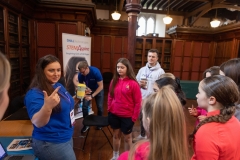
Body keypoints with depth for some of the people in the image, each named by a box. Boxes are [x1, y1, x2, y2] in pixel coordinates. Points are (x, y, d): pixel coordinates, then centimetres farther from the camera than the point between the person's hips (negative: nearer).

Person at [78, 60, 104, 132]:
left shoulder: (95, 71, -34)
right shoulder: (80, 74, -24)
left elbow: (101, 86, -29)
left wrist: (92, 96, -33)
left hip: (98, 90, -2)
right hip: (88, 90, 3)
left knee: (100, 107, -3)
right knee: (84, 106, -6)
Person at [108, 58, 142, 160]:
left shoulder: (133, 83, -16)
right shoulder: (114, 81, -1)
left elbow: (138, 102, -12)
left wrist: (134, 117, -10)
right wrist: (109, 110, 5)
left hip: (127, 116, -4)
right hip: (114, 114, 4)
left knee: (127, 137, 16)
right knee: (116, 135, 22)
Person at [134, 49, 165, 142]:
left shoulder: (160, 71, -9)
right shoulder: (142, 69, 6)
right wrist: (139, 84, -12)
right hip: (142, 99, 5)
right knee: (142, 118, 20)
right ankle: (142, 135, 41)